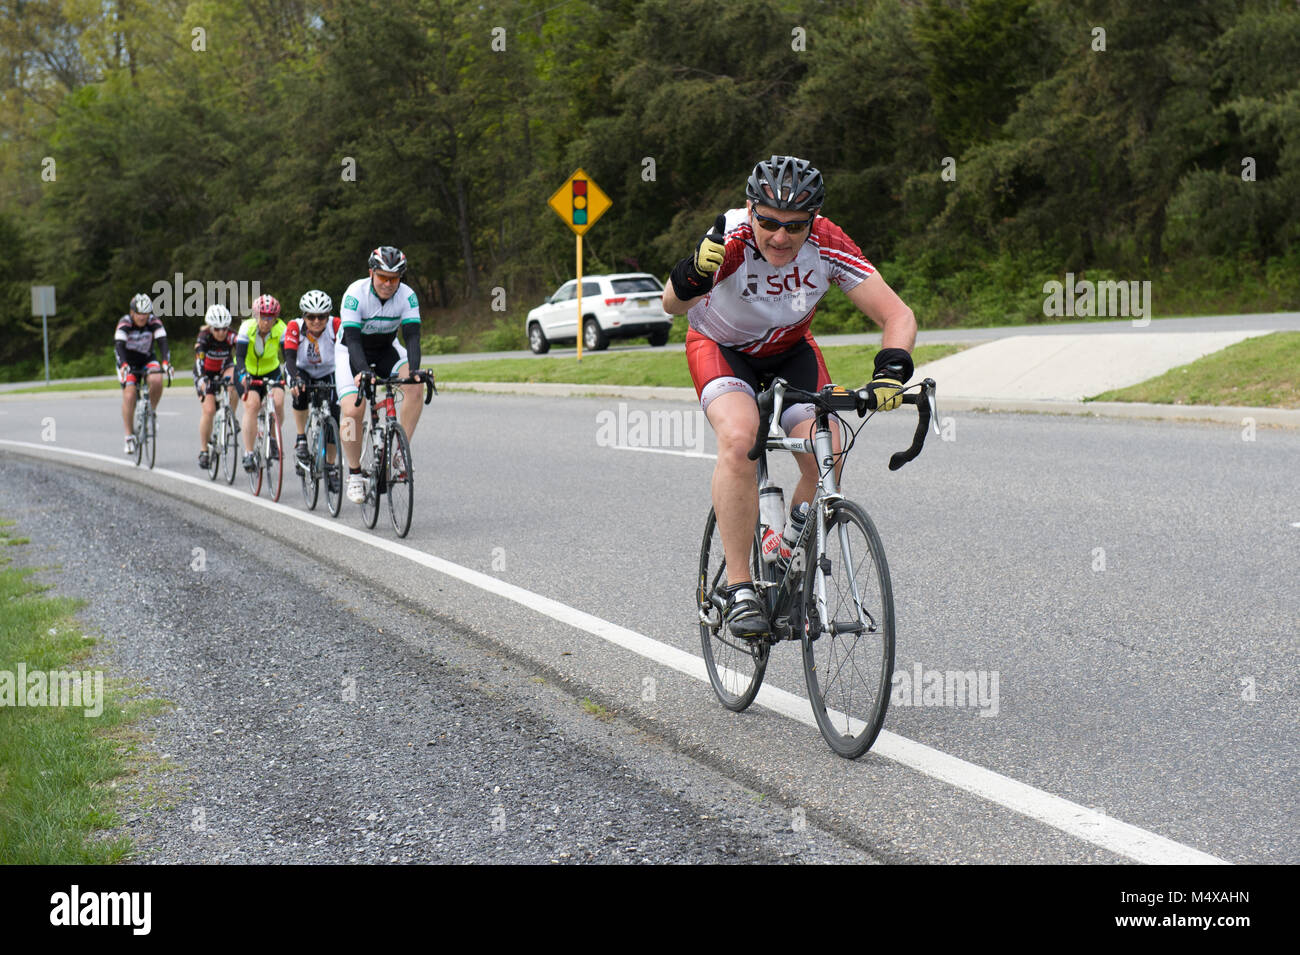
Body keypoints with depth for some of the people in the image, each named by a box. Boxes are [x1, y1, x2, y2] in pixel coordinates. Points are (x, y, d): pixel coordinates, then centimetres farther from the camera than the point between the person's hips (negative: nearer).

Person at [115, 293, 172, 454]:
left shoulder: (154, 322, -18)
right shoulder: (124, 323, -24)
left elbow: (162, 342, -28)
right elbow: (119, 345, -35)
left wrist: (166, 362, -45)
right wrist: (123, 365, -52)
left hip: (146, 359, 2)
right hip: (128, 362, -2)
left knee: (157, 380, -29)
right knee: (129, 396, -17)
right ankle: (129, 437, -9)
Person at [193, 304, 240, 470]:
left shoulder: (231, 337, -23)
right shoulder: (204, 337, -27)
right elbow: (199, 359, -40)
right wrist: (202, 380, -57)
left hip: (224, 370, 2)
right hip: (206, 374, -2)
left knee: (234, 381, -34)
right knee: (209, 410, -17)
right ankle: (203, 451, -4)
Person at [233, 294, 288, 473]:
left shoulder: (281, 329, -21)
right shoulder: (247, 328, -23)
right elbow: (240, 356, -29)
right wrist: (243, 376, -47)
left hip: (271, 371, 1)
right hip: (248, 372, -1)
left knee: (278, 401, -24)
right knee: (252, 404, -25)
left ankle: (274, 438, 5)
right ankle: (248, 453, -23)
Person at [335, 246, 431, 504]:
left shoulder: (407, 296, -18)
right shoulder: (355, 294, -26)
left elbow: (412, 336, -25)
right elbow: (352, 338, -33)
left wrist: (414, 369, -43)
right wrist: (363, 371, -50)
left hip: (386, 350, 3)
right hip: (353, 353, -3)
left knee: (414, 387, -27)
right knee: (353, 411, -21)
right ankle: (354, 474, -3)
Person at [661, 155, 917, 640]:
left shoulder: (827, 244, -26)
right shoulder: (732, 238, -32)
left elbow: (897, 315, -25)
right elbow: (672, 306, -41)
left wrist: (891, 369, -43)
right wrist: (696, 271, -62)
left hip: (790, 350, 3)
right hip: (721, 346, -3)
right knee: (739, 438, -31)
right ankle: (739, 588, -23)